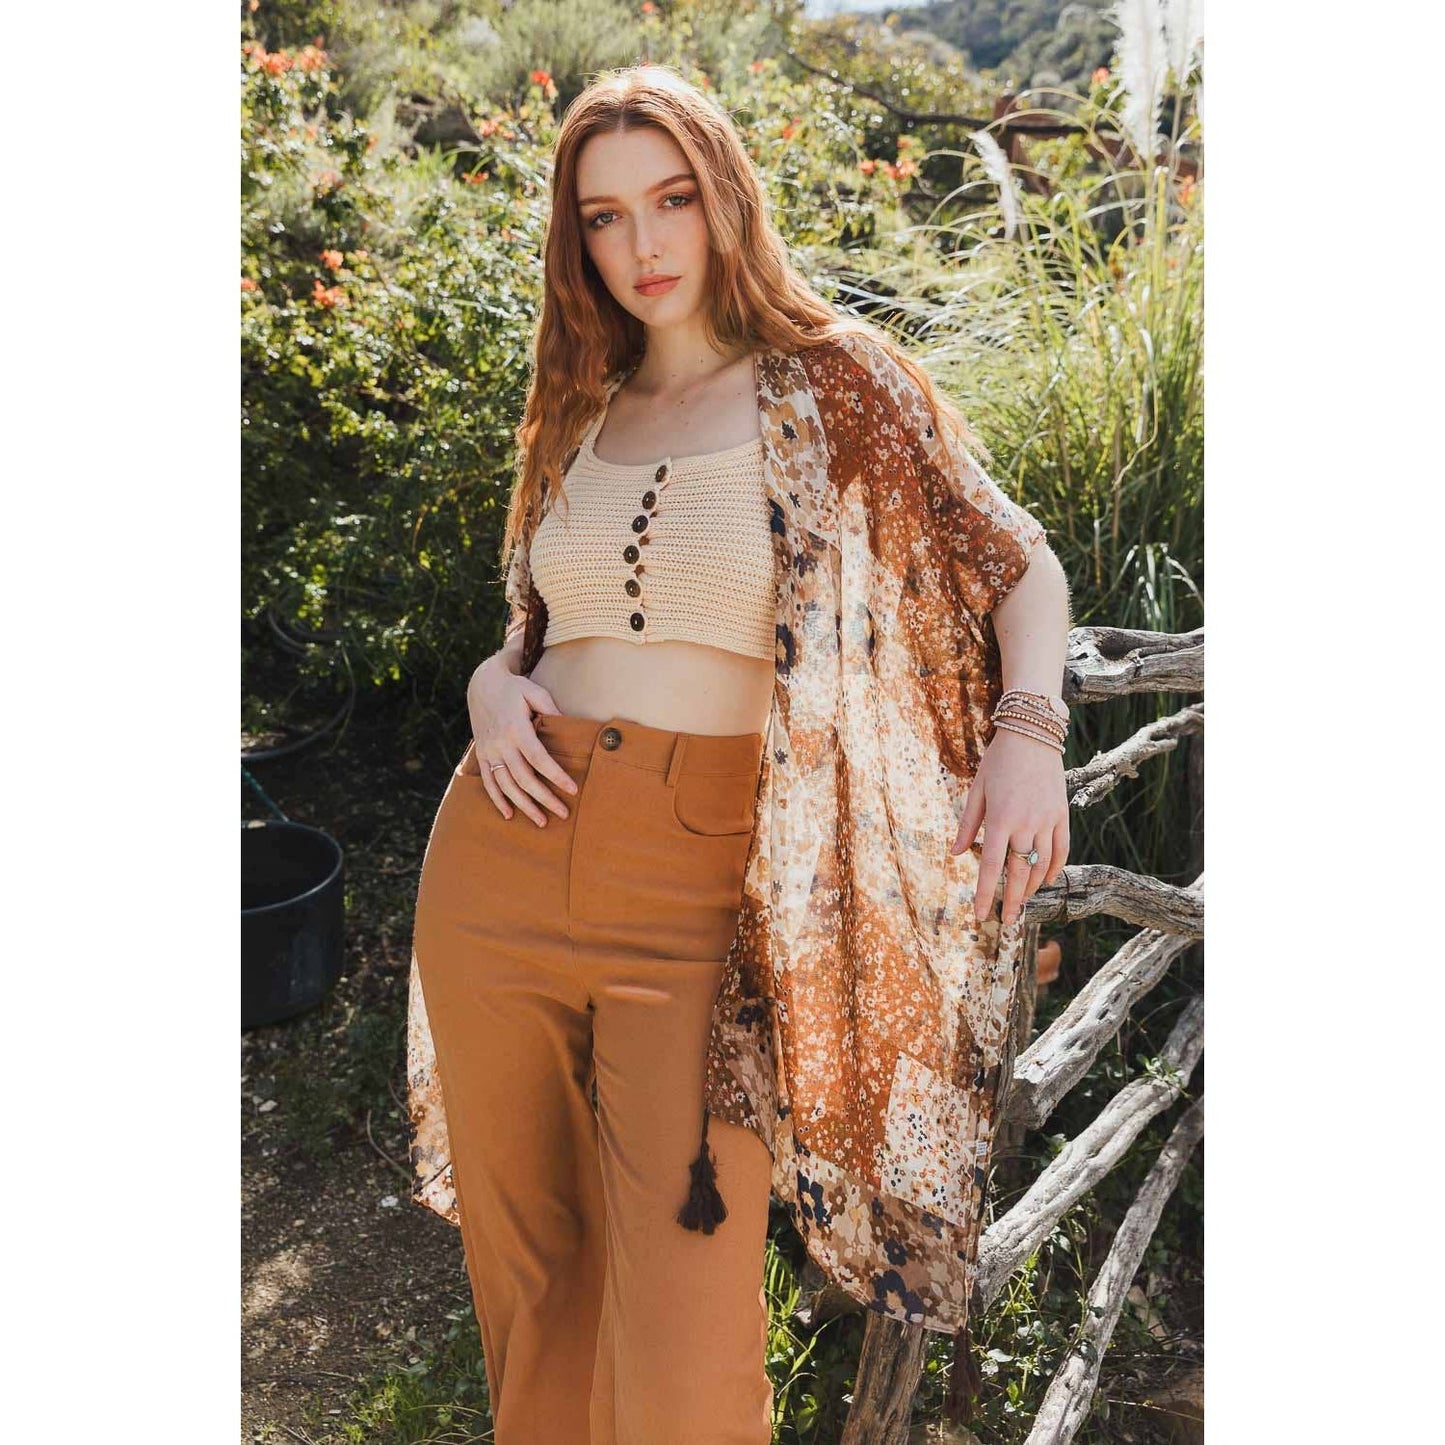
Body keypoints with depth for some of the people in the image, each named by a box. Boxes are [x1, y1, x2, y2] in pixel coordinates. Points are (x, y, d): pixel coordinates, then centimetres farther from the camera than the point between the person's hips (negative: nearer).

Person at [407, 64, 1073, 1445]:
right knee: (521, 1253, 17)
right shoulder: (577, 416, 14)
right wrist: (490, 693, 1)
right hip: (503, 861, 5)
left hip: (706, 880, -4)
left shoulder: (830, 382, 1)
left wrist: (1029, 728, -14)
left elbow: (1017, 564, 4)